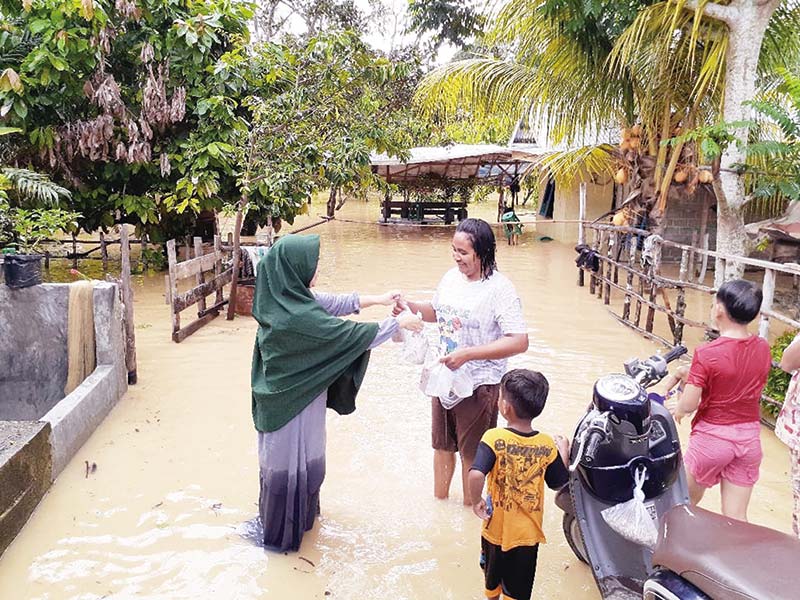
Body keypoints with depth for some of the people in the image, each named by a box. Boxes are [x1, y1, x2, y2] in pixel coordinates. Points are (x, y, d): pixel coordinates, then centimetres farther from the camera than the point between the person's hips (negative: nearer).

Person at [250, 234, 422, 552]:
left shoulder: (283, 296, -7)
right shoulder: (298, 317, -34)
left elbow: (330, 303, 6)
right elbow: (352, 334, -25)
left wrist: (378, 299, 6)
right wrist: (399, 322, -11)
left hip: (287, 392, 9)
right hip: (293, 400, -9)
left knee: (299, 454, 27)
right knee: (291, 460, 12)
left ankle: (299, 510, 51)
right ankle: (283, 531, 34)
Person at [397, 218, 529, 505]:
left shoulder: (499, 288, -21)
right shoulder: (451, 277, 0)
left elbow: (519, 341, -26)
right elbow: (436, 312, 17)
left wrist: (468, 354, -31)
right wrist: (411, 307, -3)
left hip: (479, 386, -6)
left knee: (472, 454, 13)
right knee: (442, 444, 22)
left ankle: (470, 508, 35)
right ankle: (439, 498, 44)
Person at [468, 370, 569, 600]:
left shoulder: (494, 438, -23)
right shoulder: (547, 445, -13)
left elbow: (476, 475, -37)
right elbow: (559, 484, 1)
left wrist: (477, 500, -18)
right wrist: (564, 451, 15)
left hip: (496, 528, -1)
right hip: (528, 534, 1)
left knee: (492, 580, 27)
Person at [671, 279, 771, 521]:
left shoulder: (706, 354, -21)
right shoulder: (763, 349, -4)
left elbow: (689, 404, -20)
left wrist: (678, 409, 2)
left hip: (712, 437, -4)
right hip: (750, 437, 5)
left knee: (687, 503, 19)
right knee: (736, 518, 11)